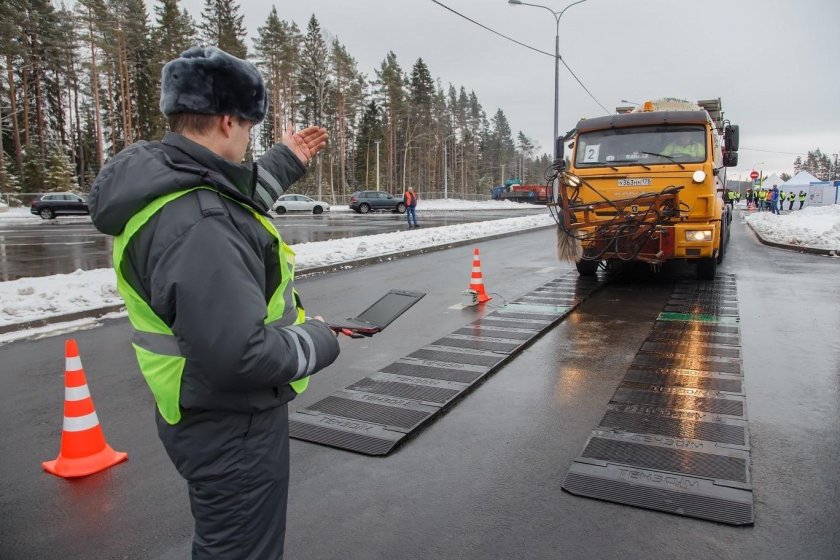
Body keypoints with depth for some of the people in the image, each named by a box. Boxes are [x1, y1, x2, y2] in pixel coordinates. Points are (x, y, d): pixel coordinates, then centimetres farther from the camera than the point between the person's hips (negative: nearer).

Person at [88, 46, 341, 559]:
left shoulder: (165, 184, 0)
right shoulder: (195, 225, -31)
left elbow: (236, 207, 22)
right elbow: (239, 355, -35)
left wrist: (285, 164, 23)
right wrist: (317, 342, -18)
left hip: (218, 415, 10)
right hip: (232, 430, -10)